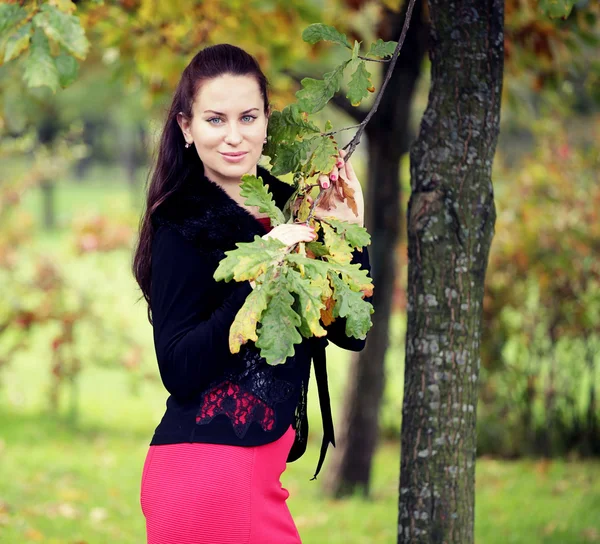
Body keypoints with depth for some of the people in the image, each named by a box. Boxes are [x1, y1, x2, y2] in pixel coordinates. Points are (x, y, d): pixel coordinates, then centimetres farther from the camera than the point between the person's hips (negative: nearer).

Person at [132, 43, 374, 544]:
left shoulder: (285, 203, 8)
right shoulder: (184, 226, -10)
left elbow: (350, 333, 6)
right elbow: (179, 371, -18)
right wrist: (257, 276, -25)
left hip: (256, 465, 7)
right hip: (209, 471, -7)